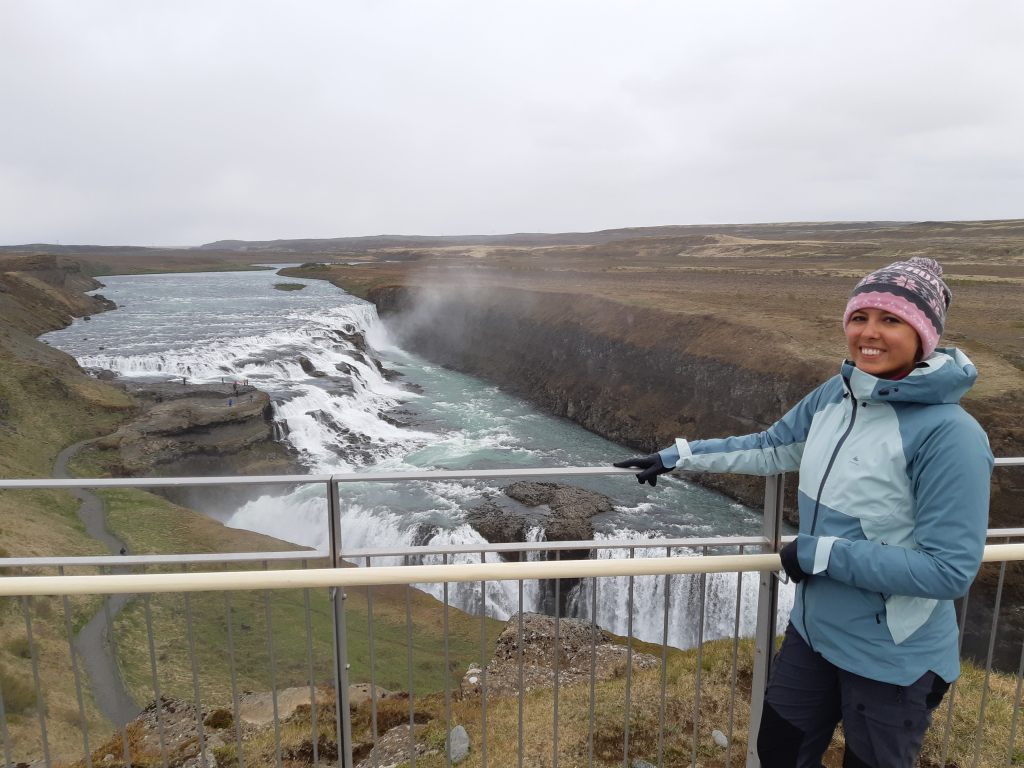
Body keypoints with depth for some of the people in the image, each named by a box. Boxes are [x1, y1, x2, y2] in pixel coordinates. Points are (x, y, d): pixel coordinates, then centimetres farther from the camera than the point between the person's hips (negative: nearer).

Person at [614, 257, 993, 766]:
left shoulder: (948, 434, -25)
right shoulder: (835, 395, -5)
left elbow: (951, 570, -24)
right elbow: (771, 448, 9)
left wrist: (824, 553, -23)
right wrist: (678, 456, 9)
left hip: (892, 660, -6)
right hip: (812, 631, 6)